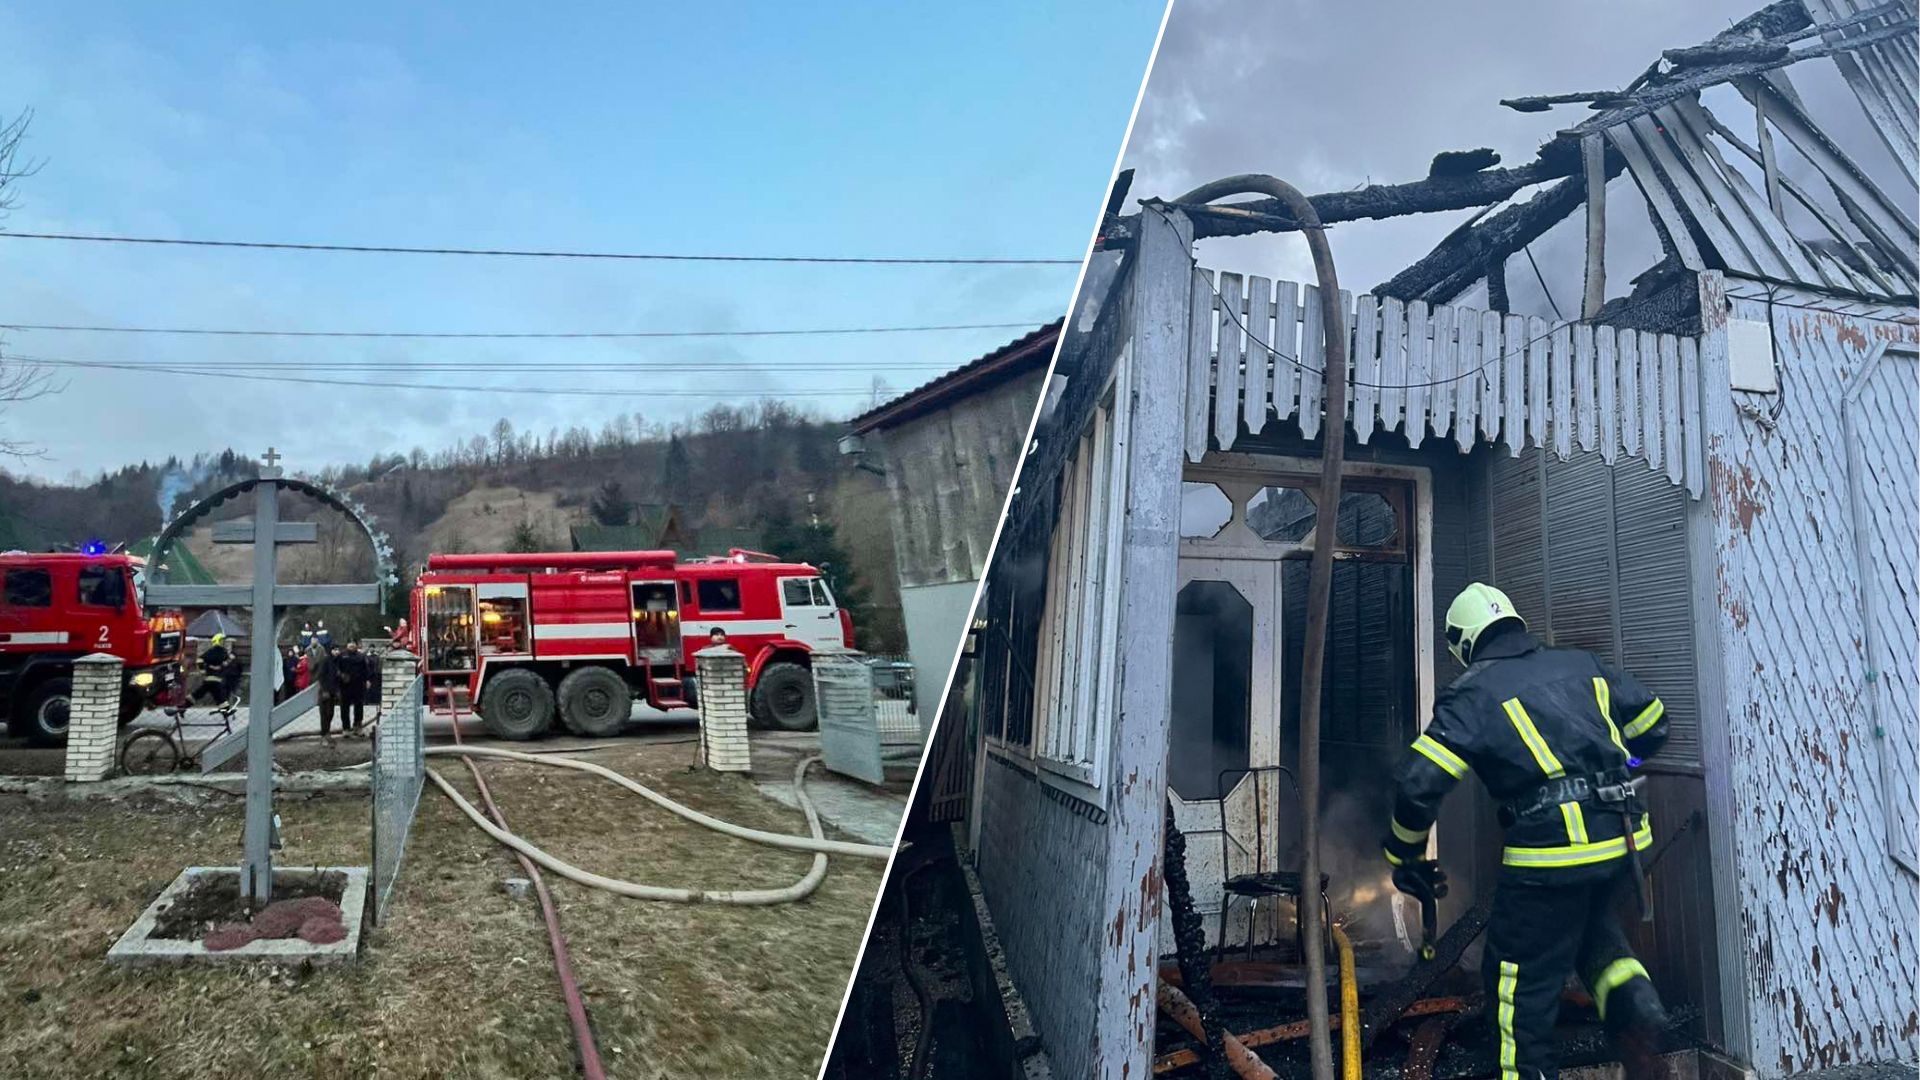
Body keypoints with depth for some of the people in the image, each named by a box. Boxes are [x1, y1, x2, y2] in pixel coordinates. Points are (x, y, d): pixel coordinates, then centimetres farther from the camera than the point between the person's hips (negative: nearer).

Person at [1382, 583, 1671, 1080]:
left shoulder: (1472, 694, -1)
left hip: (1549, 854, -6)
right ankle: (1632, 1000, 10)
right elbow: (1653, 719, 27)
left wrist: (1405, 858, 4)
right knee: (1590, 926, 33)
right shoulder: (1580, 666, 15)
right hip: (1623, 840, 6)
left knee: (1520, 982, 8)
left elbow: (1417, 784, -10)